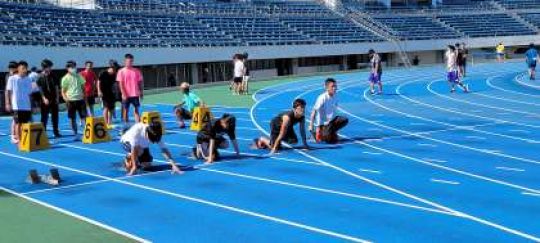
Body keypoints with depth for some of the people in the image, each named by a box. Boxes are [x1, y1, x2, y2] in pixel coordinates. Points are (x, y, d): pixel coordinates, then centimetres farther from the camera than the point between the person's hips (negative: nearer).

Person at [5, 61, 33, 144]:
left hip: (27, 106, 4)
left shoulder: (29, 79, 8)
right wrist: (7, 104, -6)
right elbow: (8, 92, 0)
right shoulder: (12, 79, -2)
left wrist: (31, 105, 10)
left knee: (26, 123, 4)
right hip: (17, 106, -4)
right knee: (18, 123, -2)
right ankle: (18, 139, 3)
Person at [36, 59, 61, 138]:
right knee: (44, 117, -1)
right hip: (45, 101, -4)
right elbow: (40, 89, -9)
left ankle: (56, 132, 17)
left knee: (55, 117, 8)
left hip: (54, 99, 4)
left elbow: (56, 88, 10)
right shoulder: (40, 78, -4)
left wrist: (57, 98, 3)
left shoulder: (53, 77, 7)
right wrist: (44, 98, -19)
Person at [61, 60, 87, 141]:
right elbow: (63, 91, 2)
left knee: (84, 117, 0)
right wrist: (66, 99, -14)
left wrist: (84, 95, 8)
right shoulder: (65, 78, -1)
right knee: (73, 119, 3)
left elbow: (83, 87, 16)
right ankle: (75, 134, 11)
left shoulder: (79, 76, 8)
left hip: (80, 99, 2)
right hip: (71, 100, -2)